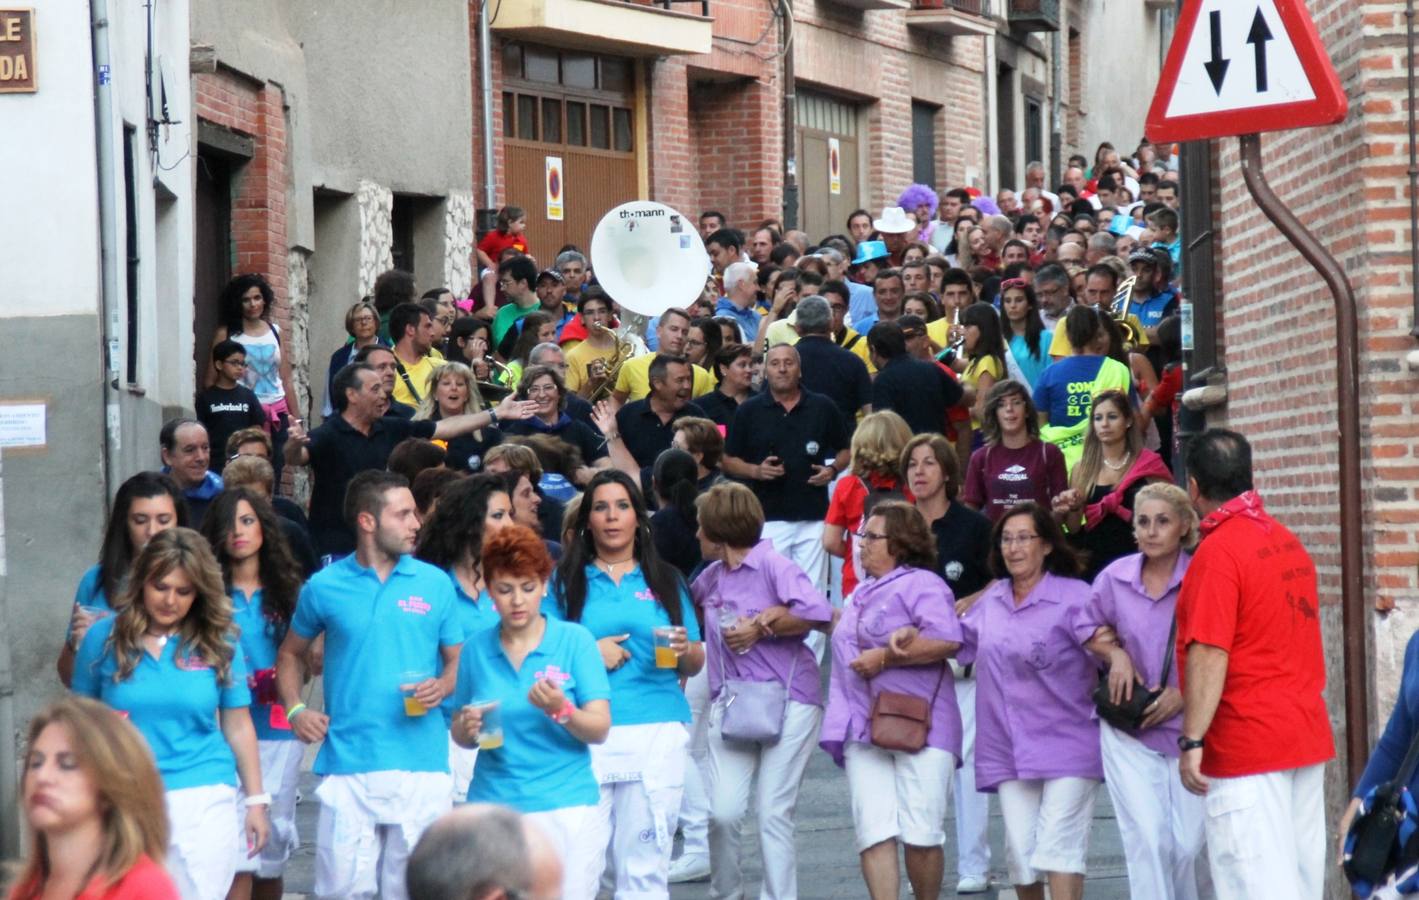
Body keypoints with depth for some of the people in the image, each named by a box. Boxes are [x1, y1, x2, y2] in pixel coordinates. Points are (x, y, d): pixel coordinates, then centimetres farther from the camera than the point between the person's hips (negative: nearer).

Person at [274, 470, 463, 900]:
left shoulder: (434, 584, 5)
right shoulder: (324, 587, 4)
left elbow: (457, 660, 11)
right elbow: (291, 654, 18)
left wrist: (442, 687, -11)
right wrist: (295, 709, 1)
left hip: (421, 764, 1)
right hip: (347, 765, -1)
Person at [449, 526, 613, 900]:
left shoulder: (575, 640, -1)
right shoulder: (476, 648, 6)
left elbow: (600, 729, -5)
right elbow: (460, 736, 13)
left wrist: (562, 711, -23)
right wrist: (467, 727, -9)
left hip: (567, 805, -2)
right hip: (493, 806, 2)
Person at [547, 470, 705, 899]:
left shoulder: (665, 580, 14)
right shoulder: (566, 580, 9)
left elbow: (695, 663, 14)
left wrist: (684, 652, -7)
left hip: (657, 733, 1)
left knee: (644, 865, 0)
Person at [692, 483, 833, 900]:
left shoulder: (773, 566, -9)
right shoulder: (711, 577, 12)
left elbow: (818, 611, -24)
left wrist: (761, 627, -16)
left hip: (788, 699, -5)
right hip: (731, 703, 5)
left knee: (774, 813, -3)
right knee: (723, 811, -4)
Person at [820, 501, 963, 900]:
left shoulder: (921, 584, -3)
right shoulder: (861, 593, 23)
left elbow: (947, 640, -18)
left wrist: (884, 658, -14)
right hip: (865, 729, 7)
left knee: (921, 834, -6)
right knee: (873, 832, -7)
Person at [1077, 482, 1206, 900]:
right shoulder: (1115, 577, 2)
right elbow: (1088, 626, 19)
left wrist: (1185, 693, -13)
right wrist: (1115, 653, 0)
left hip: (1187, 722, -2)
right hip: (1128, 729, 2)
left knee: (1188, 842, 0)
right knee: (1146, 837, -7)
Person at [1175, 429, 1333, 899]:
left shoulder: (1217, 551, -15)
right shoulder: (1288, 542, 11)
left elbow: (1209, 654, -21)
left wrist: (1192, 741, -19)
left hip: (1247, 744, -8)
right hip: (1308, 737, 8)